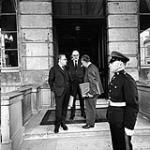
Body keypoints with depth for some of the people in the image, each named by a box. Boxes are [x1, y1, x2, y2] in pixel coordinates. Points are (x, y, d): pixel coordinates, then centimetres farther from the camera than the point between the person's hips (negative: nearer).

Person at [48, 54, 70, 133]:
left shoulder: (66, 69, 14)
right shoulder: (54, 69, -1)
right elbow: (50, 80, 3)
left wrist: (68, 88, 9)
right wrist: (53, 89, -3)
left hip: (67, 91, 5)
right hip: (59, 91, -5)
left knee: (65, 108, 10)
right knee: (59, 108, -3)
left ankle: (63, 123, 24)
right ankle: (57, 125, 9)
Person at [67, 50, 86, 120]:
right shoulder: (69, 63, 4)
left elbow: (84, 72, 5)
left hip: (81, 83, 1)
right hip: (72, 83, -1)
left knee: (82, 99, 8)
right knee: (73, 99, 4)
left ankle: (83, 113, 23)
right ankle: (72, 114, 17)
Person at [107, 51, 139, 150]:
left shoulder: (128, 80, -19)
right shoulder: (115, 78, 8)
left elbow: (133, 105, -21)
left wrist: (129, 127, -20)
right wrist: (110, 116, 15)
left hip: (122, 121, -8)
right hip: (113, 119, 8)